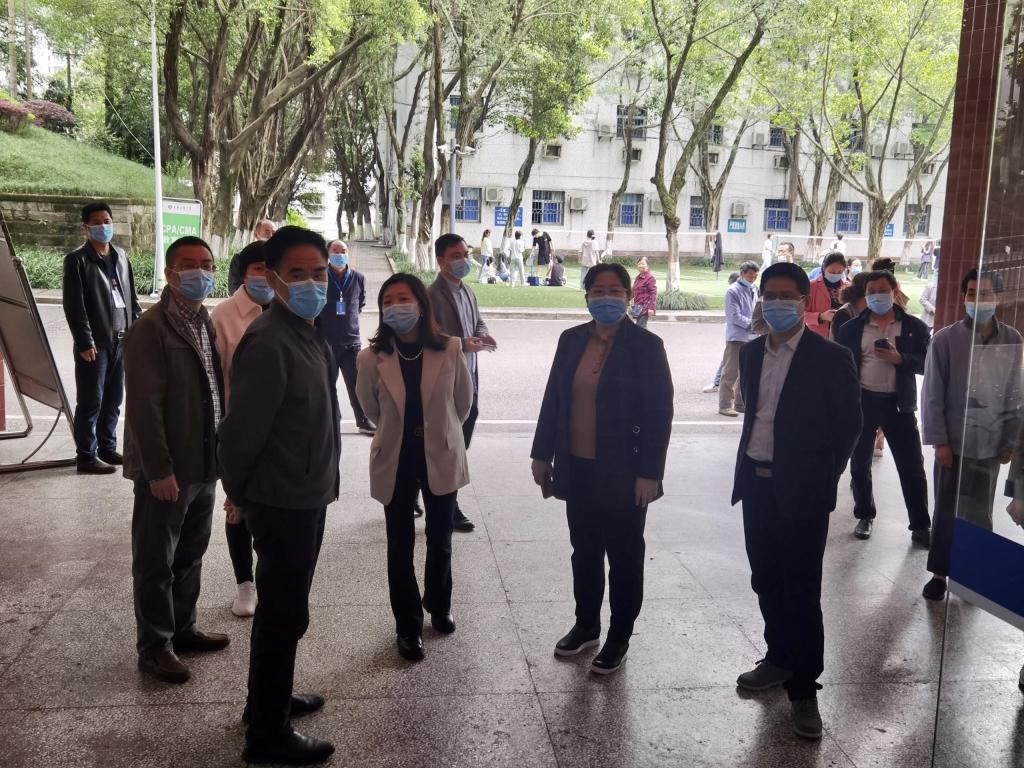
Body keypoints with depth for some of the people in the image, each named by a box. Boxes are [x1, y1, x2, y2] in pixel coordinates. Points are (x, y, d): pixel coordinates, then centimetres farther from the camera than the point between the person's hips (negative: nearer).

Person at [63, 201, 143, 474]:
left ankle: (107, 448, 25)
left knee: (114, 399, 13)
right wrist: (85, 342, -16)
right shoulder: (77, 260, -5)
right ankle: (86, 456, 6)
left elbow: (131, 296, 18)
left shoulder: (121, 256, 14)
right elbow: (74, 305, -11)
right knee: (91, 401, -2)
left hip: (122, 340, 6)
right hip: (95, 343, -6)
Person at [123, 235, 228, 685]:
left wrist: (219, 454, 8)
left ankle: (183, 629, 35)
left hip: (204, 465, 8)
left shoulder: (206, 324, 9)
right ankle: (154, 648, 21)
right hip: (167, 471, -7)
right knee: (156, 563, 7)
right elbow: (143, 407, -19)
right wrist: (159, 471, -20)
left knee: (191, 554, 20)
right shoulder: (150, 328, -16)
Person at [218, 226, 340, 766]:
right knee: (284, 614, 3)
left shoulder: (308, 334, 8)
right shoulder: (268, 342, -23)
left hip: (307, 496, 9)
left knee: (283, 609, 22)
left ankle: (270, 700, 39)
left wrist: (320, 481, 16)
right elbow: (241, 431, -22)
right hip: (281, 502, -9)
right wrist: (242, 494, -8)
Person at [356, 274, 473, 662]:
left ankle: (439, 606, 41)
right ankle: (408, 626, 25)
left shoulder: (450, 349, -13)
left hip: (441, 458, 1)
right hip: (396, 461, -1)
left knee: (440, 541, 16)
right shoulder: (372, 358, -14)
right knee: (400, 547, 8)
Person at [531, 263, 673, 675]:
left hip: (623, 473, -4)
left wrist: (649, 474, -15)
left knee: (624, 558, 9)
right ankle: (586, 625, 36)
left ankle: (619, 638, 25)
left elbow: (660, 413, -11)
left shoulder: (646, 346, -10)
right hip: (578, 469, 5)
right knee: (584, 552, 17)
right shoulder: (571, 340, 4)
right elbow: (553, 400, 9)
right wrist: (542, 455, 8)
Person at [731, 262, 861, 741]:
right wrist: (748, 468, 11)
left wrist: (823, 481, -5)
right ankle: (779, 659, 33)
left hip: (802, 490, -5)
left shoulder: (831, 358, -9)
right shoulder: (751, 353, 9)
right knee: (767, 582, 15)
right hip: (756, 483, 6)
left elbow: (848, 425, -5)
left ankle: (803, 687, 11)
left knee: (801, 589, 0)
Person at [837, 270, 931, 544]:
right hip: (862, 400, 1)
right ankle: (864, 516, 28)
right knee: (860, 464, 10)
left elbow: (927, 364, -2)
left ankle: (920, 526, 12)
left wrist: (900, 358, -19)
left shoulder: (914, 326, 1)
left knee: (912, 467, 2)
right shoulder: (852, 328, 2)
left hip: (899, 403, -1)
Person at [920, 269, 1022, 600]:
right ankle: (940, 573, 20)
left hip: (991, 444, 2)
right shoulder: (945, 339, -7)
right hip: (953, 443, -1)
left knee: (980, 514, 12)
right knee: (947, 511, 7)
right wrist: (939, 440, -9)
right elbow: (932, 394, -5)